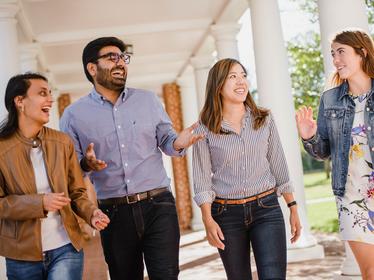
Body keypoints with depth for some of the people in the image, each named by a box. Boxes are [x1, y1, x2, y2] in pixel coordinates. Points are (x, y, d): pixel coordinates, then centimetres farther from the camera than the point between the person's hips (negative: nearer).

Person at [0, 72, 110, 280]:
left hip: (66, 249, 1)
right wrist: (40, 202, -20)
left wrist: (92, 214, -13)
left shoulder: (62, 142, 1)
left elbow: (77, 193, 6)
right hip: (22, 256, -1)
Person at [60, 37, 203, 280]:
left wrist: (178, 143, -10)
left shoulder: (148, 100, 8)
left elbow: (165, 139, 13)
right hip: (114, 213, 0)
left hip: (158, 206, 0)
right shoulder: (74, 115, 3)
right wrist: (86, 164, -18)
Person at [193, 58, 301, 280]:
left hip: (266, 210, 1)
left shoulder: (264, 120, 4)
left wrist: (293, 208, 7)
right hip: (226, 214, 0)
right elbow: (202, 178, -3)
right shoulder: (205, 128, -2)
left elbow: (279, 167, 9)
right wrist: (208, 220, -10)